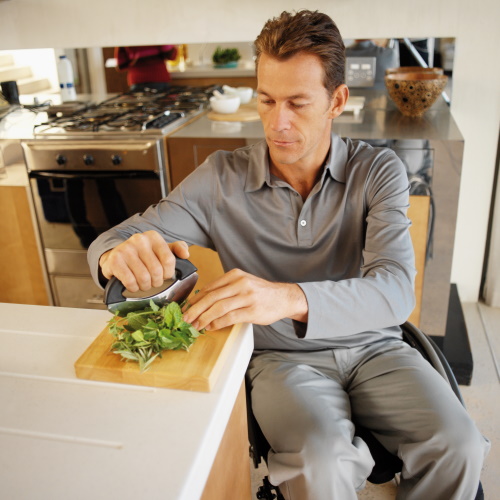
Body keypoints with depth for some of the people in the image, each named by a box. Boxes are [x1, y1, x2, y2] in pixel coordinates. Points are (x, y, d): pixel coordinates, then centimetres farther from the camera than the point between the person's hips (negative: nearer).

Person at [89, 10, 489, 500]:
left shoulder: (378, 171, -6)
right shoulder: (221, 179, -6)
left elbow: (394, 290, -21)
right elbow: (110, 240, -5)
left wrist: (288, 298, -41)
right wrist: (120, 255, -32)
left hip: (372, 345, 2)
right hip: (283, 357, -1)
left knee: (458, 444, -21)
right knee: (320, 460, -30)